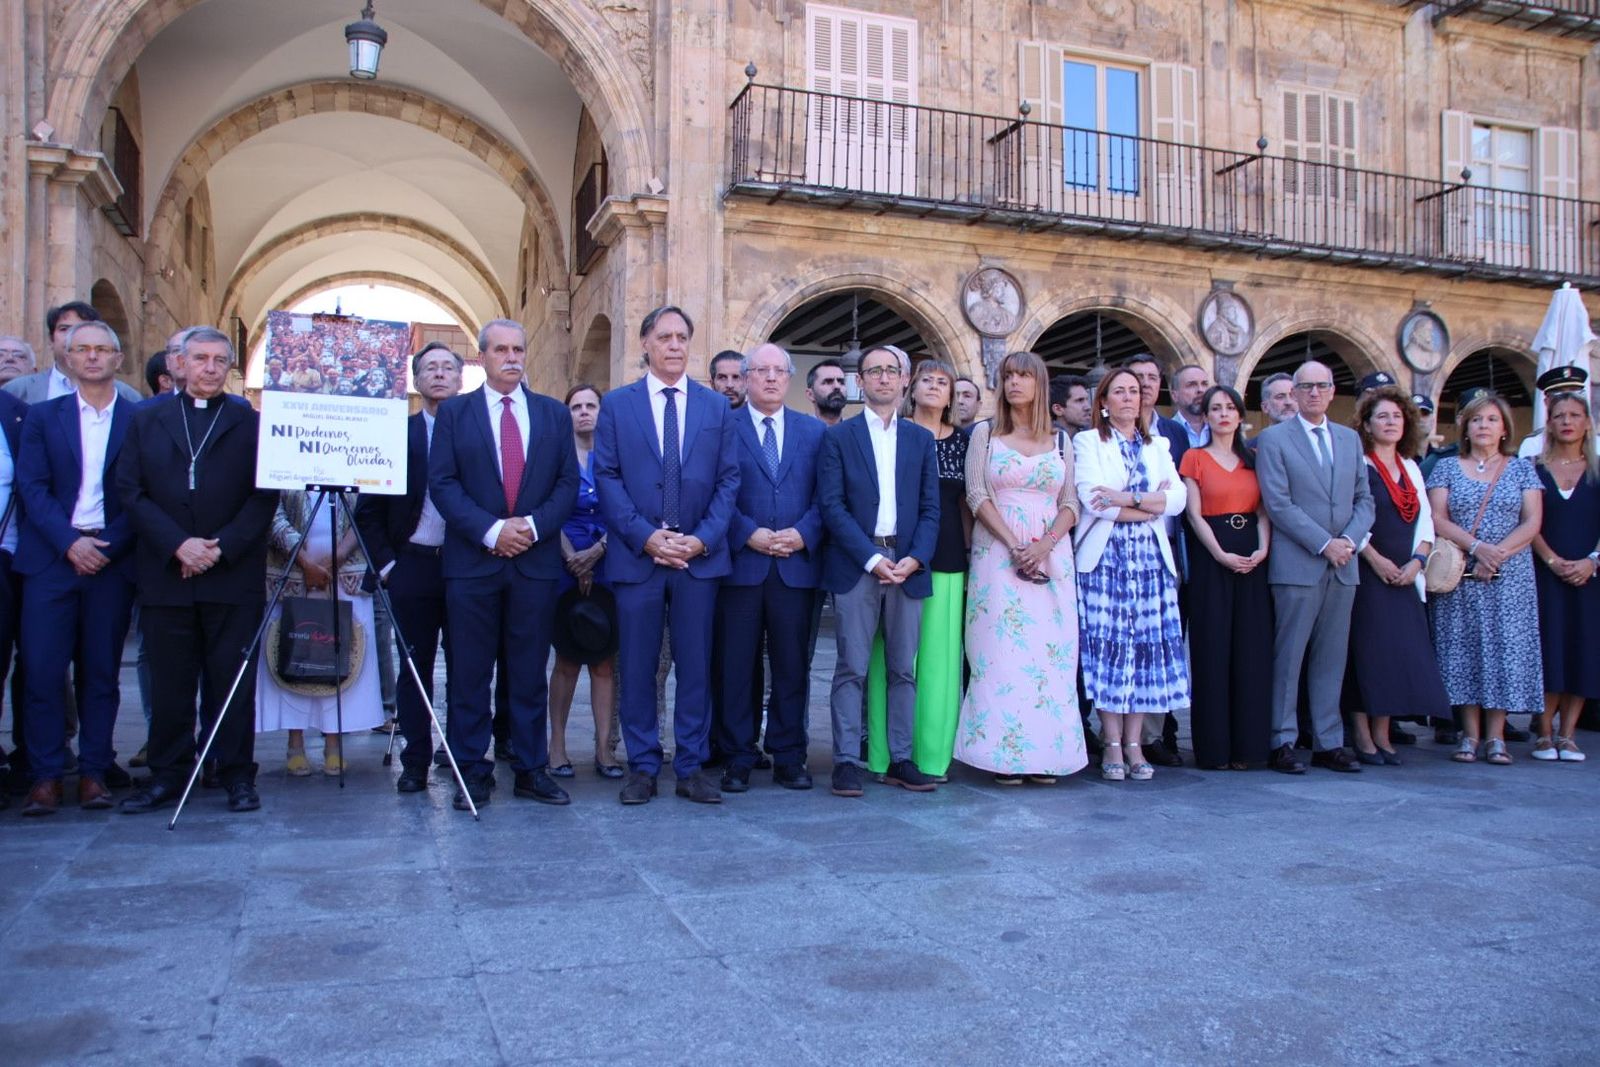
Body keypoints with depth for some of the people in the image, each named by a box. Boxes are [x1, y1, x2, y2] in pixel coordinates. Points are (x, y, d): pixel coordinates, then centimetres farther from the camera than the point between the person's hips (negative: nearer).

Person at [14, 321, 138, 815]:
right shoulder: (42, 417, 10)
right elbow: (31, 487, 2)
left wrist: (109, 547, -11)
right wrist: (71, 543, -11)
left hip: (112, 560, -1)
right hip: (52, 557, 1)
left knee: (101, 671, 4)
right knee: (41, 668, -3)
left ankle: (94, 773, 12)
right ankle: (46, 776, 5)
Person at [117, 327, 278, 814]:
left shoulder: (250, 422, 4)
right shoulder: (146, 419, 11)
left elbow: (264, 496, -1)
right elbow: (131, 491, 3)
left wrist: (222, 547, -12)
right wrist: (178, 545, -9)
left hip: (233, 575, -2)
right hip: (165, 574, 2)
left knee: (233, 681, 3)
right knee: (169, 683, 7)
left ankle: (237, 775, 11)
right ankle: (167, 775, 18)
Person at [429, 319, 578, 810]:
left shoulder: (554, 413, 11)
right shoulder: (453, 412, 6)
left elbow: (568, 483, 6)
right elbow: (441, 483, -2)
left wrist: (532, 525, -10)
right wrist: (490, 530, -14)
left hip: (536, 561, 1)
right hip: (472, 561, -1)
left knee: (530, 673, 7)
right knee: (470, 673, 3)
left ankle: (532, 770, 15)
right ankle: (472, 771, 13)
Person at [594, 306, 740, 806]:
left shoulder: (717, 407, 10)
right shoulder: (617, 404, 6)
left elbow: (729, 479, 5)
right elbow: (606, 477, 0)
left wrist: (703, 539, -8)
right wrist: (646, 536, -11)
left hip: (700, 556, 1)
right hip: (637, 555, -1)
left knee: (695, 666, 5)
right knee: (638, 668, 5)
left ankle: (691, 768, 15)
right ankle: (642, 767, 16)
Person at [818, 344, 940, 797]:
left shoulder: (921, 439, 13)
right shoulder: (839, 437, 4)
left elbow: (930, 508, 8)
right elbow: (832, 505, -4)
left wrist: (915, 559, -8)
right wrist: (872, 558, -13)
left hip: (907, 566, 3)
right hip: (856, 566, -3)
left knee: (903, 669, 6)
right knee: (852, 669, -2)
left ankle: (901, 760, 13)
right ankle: (847, 761, 3)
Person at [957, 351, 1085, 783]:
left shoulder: (1060, 439, 12)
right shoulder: (985, 433, 7)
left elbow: (1070, 503, 7)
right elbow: (977, 495, -2)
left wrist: (1045, 544, -12)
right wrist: (1015, 546, -13)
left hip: (1051, 556, 2)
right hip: (998, 553, -2)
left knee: (1050, 652, 0)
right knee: (1001, 648, -5)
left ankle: (1045, 753, 6)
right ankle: (1005, 755, 0)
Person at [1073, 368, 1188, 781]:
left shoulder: (1157, 445, 18)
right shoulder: (1088, 442, 6)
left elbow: (1179, 498, 2)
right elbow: (1092, 499, -10)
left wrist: (1126, 498, -11)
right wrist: (1151, 504, -6)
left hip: (1151, 557, 4)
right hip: (1105, 556, -3)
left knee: (1148, 645, -1)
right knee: (1108, 645, -6)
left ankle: (1134, 743, 5)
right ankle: (1112, 744, 0)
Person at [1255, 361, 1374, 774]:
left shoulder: (1350, 439, 16)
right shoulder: (1273, 439, -1)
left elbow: (1364, 499, 13)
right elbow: (1278, 504, -9)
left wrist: (1350, 540, -5)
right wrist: (1325, 543, -13)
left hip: (1344, 566, 5)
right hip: (1297, 565, -5)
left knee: (1332, 658, 8)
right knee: (1289, 657, -2)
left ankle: (1329, 743, 15)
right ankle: (1282, 743, 6)